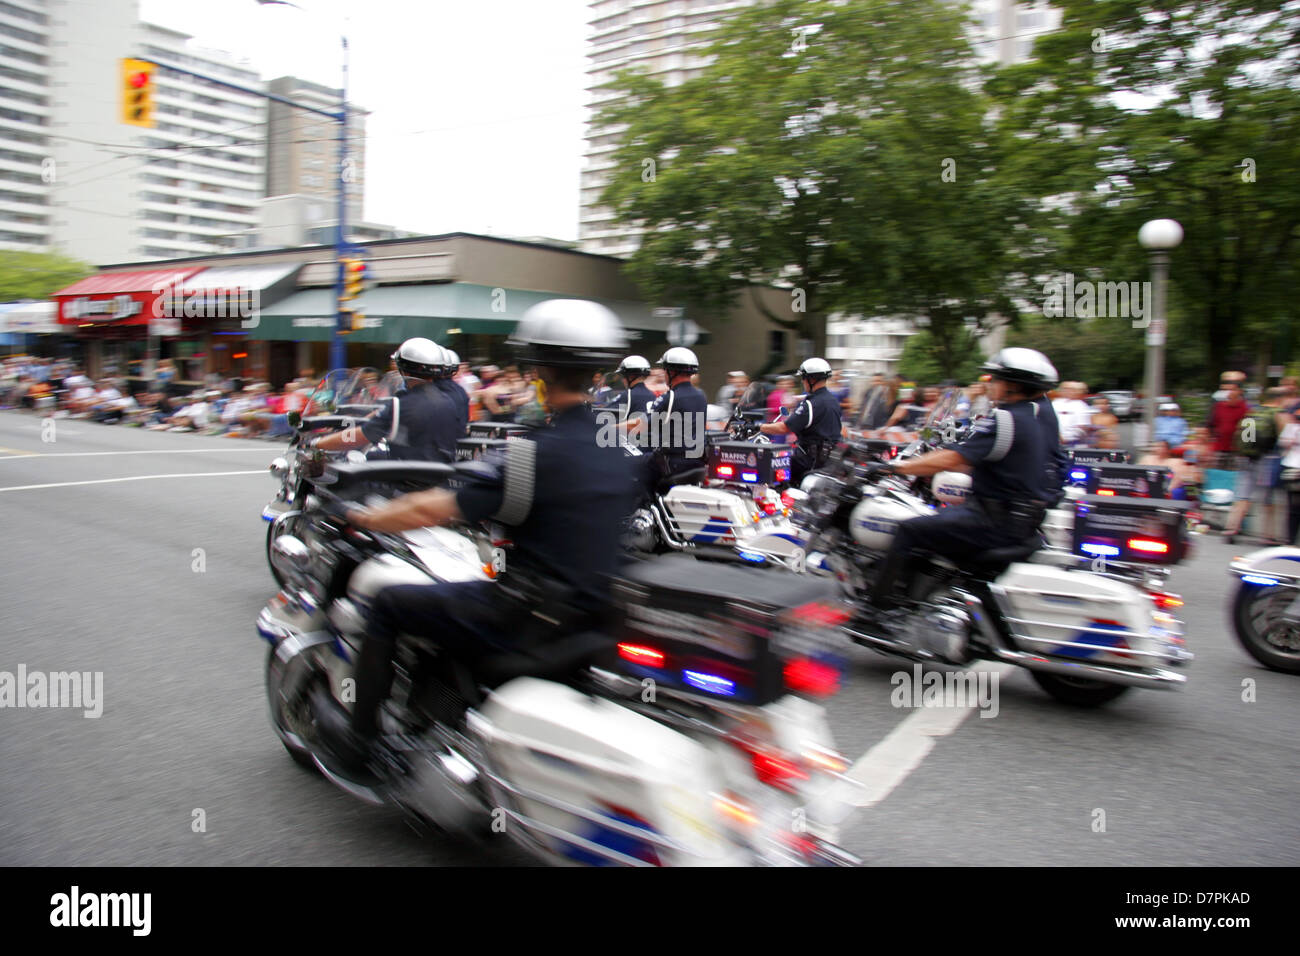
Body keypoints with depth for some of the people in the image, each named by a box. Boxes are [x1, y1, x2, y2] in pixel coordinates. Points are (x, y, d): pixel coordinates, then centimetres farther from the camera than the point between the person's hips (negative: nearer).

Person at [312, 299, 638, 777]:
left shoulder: (536, 451, -19)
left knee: (389, 603, 7)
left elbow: (435, 510, -16)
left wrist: (364, 517, 0)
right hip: (596, 609, 8)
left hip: (530, 616, -8)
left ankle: (357, 740, 18)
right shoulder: (618, 447, 4)